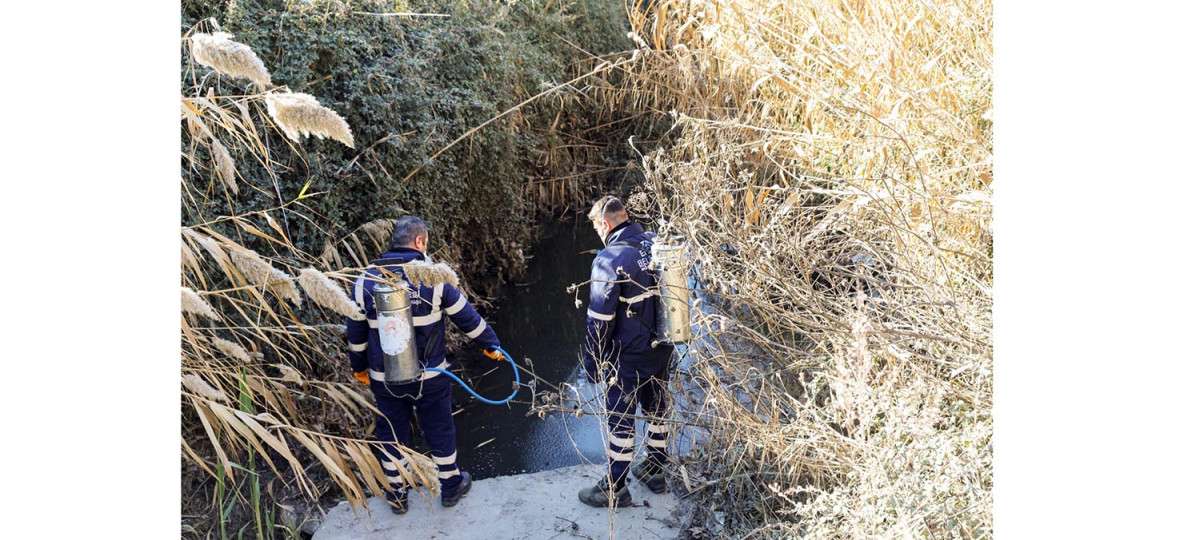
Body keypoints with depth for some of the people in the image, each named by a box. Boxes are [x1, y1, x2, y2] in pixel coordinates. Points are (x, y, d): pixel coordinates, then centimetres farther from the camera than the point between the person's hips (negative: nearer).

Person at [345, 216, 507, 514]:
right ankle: (451, 486, 35)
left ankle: (397, 494, 34)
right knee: (440, 430, 17)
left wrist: (359, 366, 18)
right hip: (429, 377, -2)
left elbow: (355, 332, 3)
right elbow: (466, 315, -5)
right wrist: (490, 344, 10)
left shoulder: (366, 280, -6)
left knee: (392, 433, 19)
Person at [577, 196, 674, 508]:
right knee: (657, 409, 22)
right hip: (662, 351, 7)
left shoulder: (610, 260, -23)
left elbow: (600, 321, -20)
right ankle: (656, 471, 40)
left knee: (620, 420, 9)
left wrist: (592, 364, -8)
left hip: (628, 358, -7)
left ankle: (615, 489, 23)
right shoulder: (656, 245, -3)